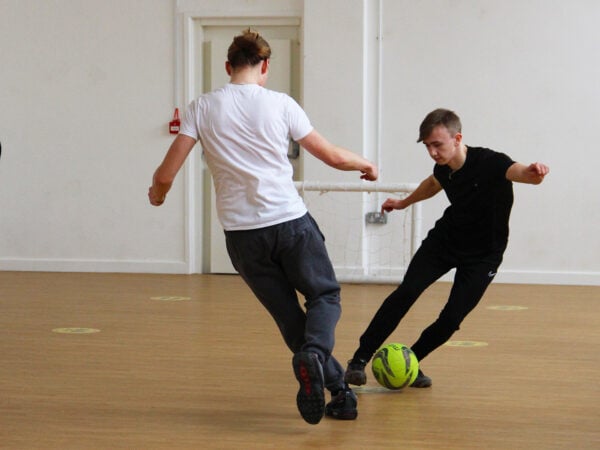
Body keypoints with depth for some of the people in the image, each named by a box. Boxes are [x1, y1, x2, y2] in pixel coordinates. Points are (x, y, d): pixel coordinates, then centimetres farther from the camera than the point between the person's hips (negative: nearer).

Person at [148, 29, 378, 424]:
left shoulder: (202, 108, 2)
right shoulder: (279, 103, 0)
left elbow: (166, 174, -2)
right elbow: (334, 157, 5)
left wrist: (157, 193, 22)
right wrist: (366, 165, 26)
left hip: (242, 232, 2)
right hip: (291, 220, -2)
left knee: (289, 315, 15)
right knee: (325, 295, 16)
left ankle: (339, 391, 8)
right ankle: (314, 351, -16)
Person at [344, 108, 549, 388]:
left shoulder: (489, 163, -27)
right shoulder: (443, 167, -8)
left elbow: (518, 172, -47)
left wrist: (533, 173, -71)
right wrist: (404, 202, 32)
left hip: (483, 254, -4)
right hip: (445, 237, 4)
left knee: (451, 318, -12)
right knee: (407, 292, -15)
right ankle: (360, 359, -9)